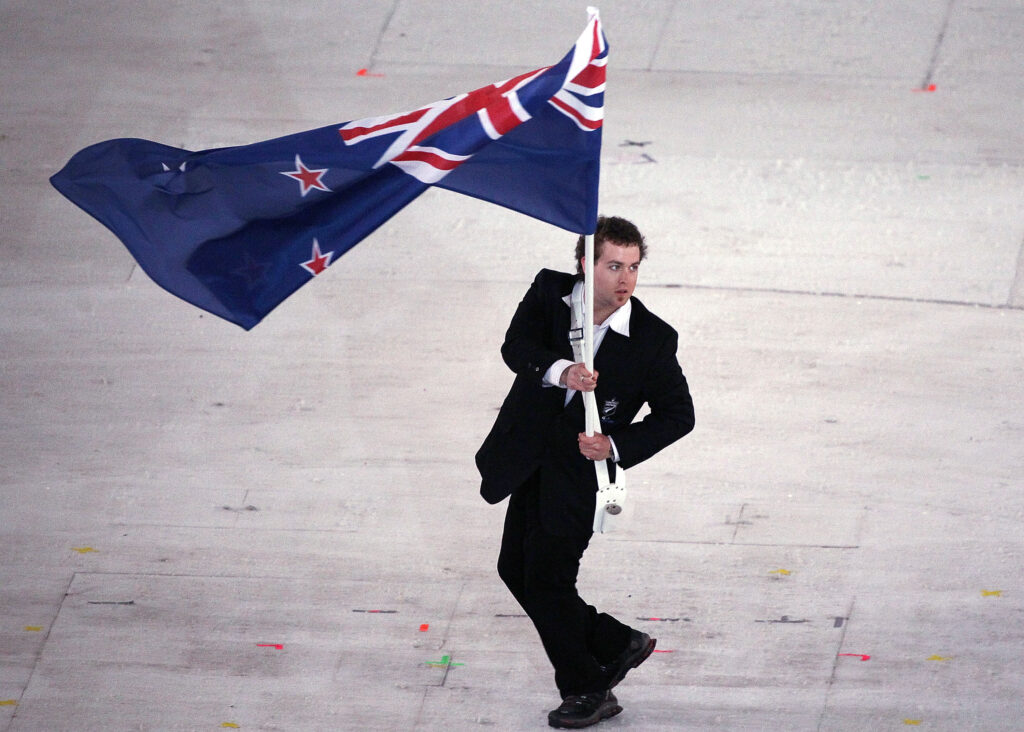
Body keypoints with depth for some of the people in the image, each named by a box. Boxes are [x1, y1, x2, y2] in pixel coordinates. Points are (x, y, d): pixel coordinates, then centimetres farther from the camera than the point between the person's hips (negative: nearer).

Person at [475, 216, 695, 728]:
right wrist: (559, 370, -44)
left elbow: (678, 415, -6)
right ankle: (616, 645, 29)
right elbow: (516, 348, -23)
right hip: (529, 451, 5)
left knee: (547, 578, -4)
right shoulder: (549, 292, -9)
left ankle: (588, 691, 15)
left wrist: (616, 446, -19)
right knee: (515, 568, 13)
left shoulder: (653, 339, -15)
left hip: (581, 463, -5)